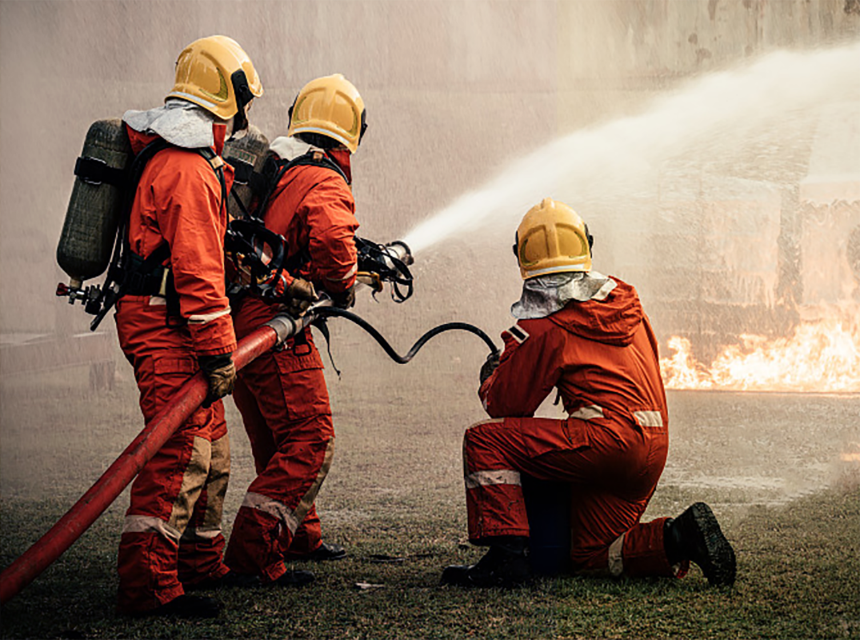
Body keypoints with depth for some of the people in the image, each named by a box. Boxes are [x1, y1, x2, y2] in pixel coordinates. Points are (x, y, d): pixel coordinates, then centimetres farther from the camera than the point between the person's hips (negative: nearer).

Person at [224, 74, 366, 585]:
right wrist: (342, 287, -10)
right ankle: (255, 549, -11)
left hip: (232, 320, 9)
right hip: (273, 323, -9)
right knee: (311, 441, -5)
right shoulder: (326, 184, -10)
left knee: (275, 441, 21)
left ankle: (301, 537, 35)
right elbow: (331, 237, -28)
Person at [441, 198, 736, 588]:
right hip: (654, 448, 8)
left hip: (607, 439, -8)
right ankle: (678, 539, -1)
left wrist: (490, 379, 26)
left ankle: (506, 556, -14)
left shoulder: (543, 326, -4)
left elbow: (504, 404, 3)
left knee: (484, 441, -3)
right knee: (592, 557, 20)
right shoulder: (624, 300, 16)